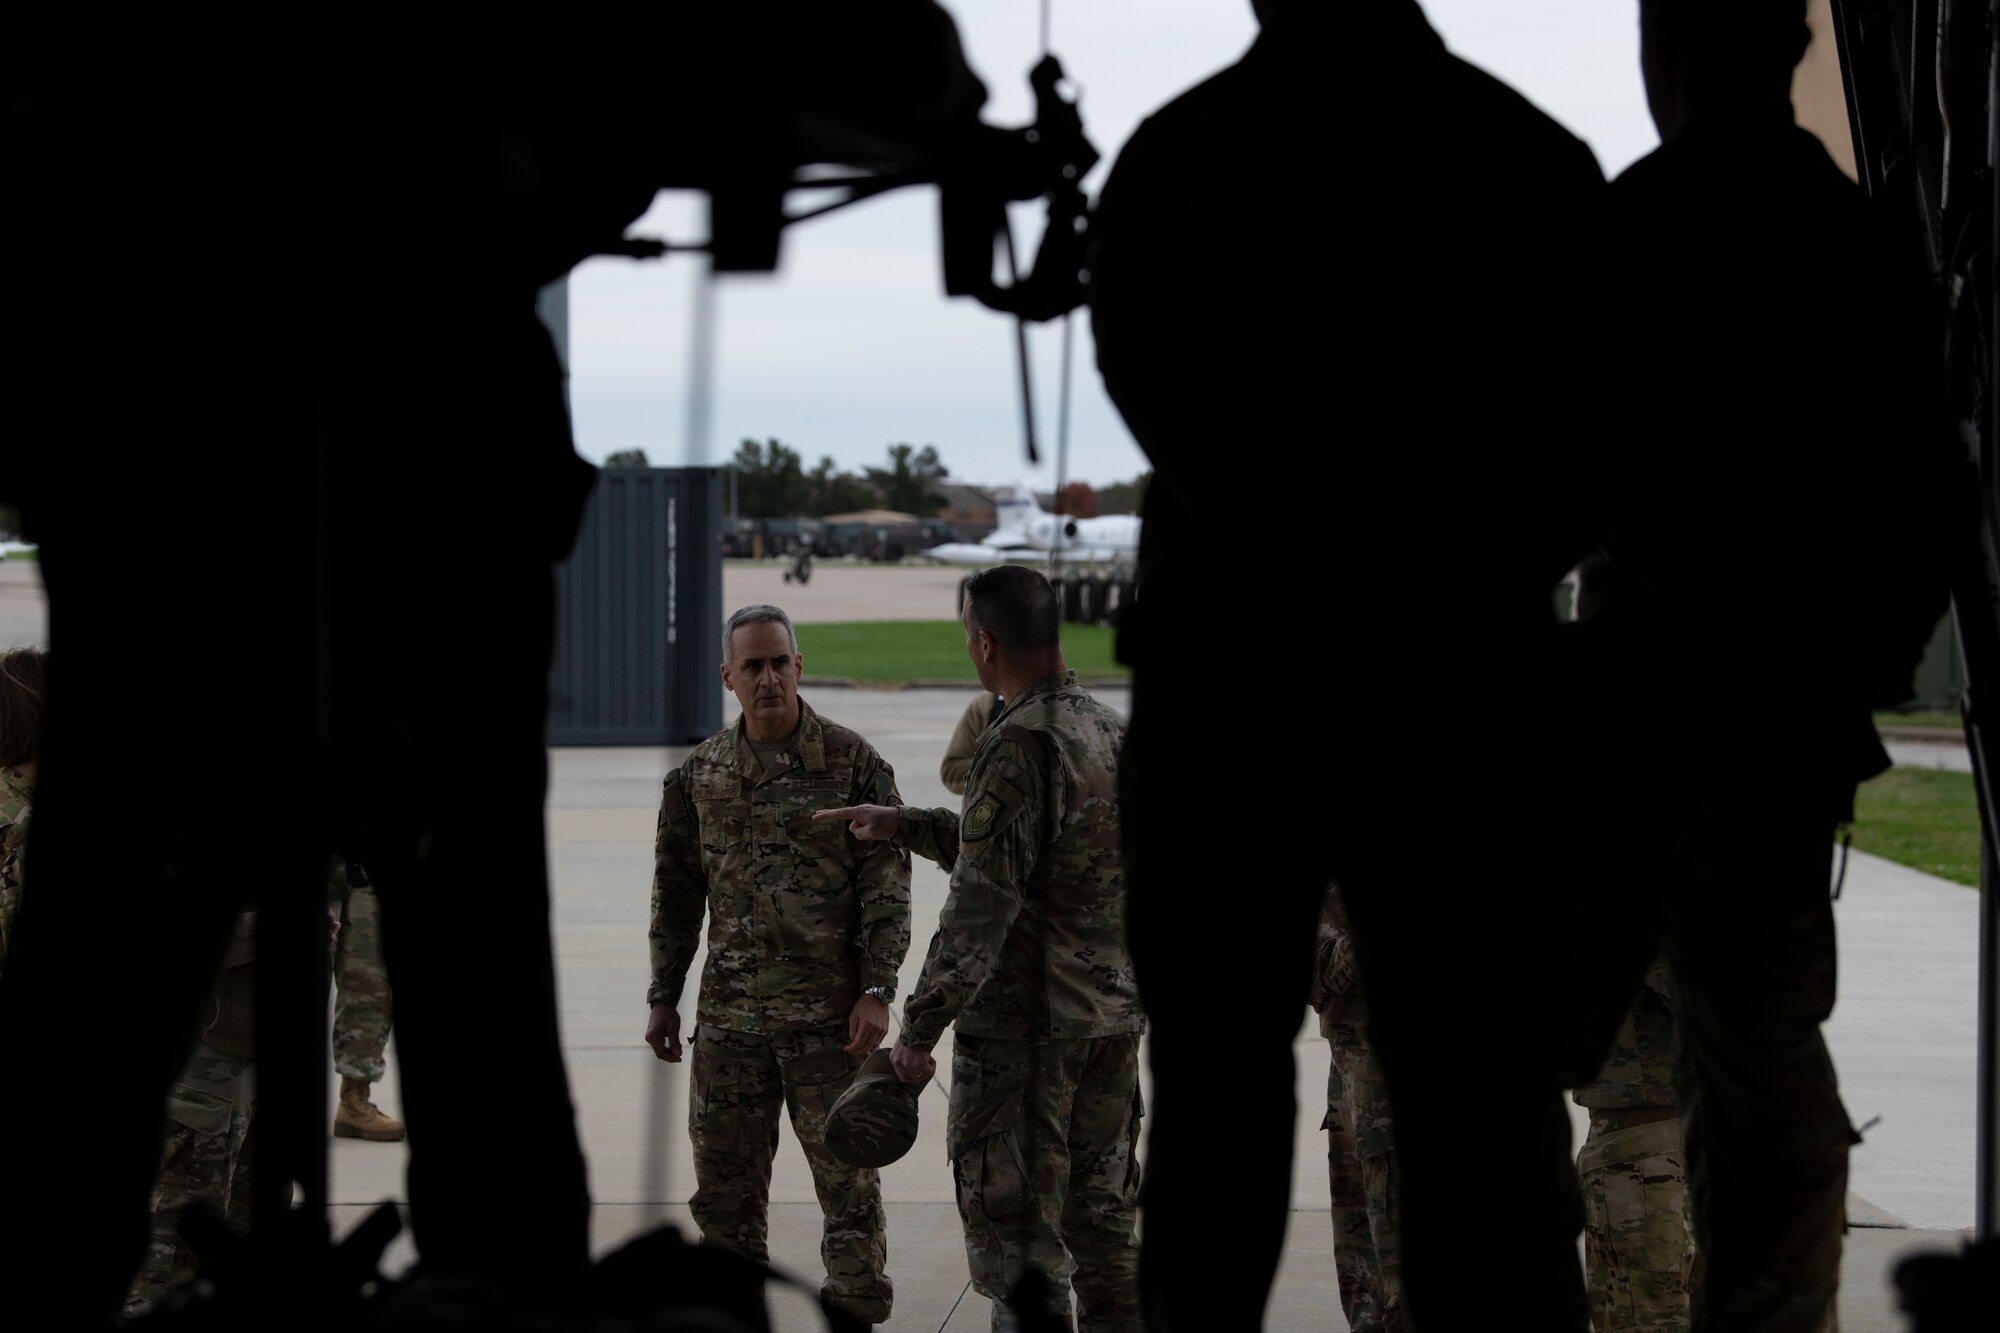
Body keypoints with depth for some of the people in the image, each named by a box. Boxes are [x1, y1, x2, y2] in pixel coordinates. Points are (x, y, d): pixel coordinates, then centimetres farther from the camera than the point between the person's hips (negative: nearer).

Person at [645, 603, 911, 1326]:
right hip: (728, 1015, 3)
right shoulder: (699, 774, 7)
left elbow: (887, 886, -3)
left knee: (846, 1172, 1)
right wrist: (664, 998, 13)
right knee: (724, 1179, 8)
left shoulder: (854, 763, -3)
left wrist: (876, 991, -10)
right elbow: (676, 893, 14)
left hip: (829, 1014, -3)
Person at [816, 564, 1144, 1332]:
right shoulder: (1113, 734, 9)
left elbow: (982, 902, -22)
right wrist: (901, 827, 27)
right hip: (1113, 1017, 8)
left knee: (1016, 1239, -2)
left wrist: (920, 1026, -17)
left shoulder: (1021, 745, -18)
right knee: (1102, 1222, 15)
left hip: (1021, 1027, -8)